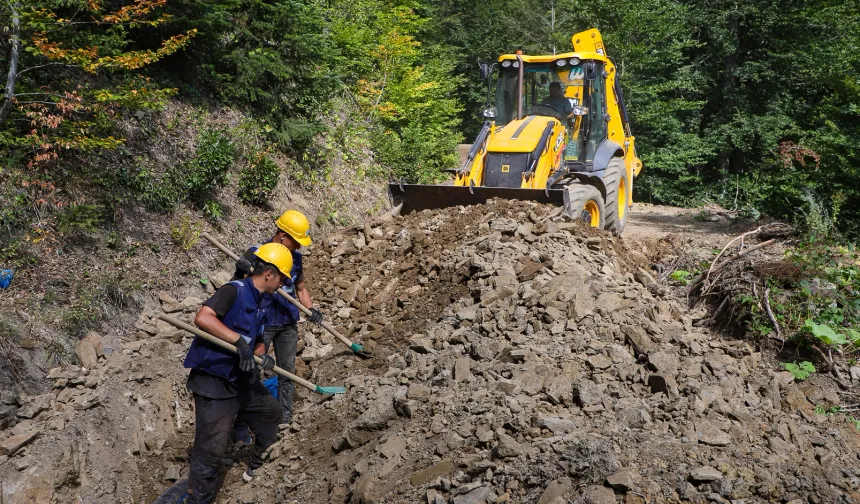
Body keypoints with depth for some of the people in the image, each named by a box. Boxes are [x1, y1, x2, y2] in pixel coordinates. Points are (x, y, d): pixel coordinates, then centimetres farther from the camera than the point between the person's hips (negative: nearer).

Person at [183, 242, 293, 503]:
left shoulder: (264, 303, 8)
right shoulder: (234, 290, -19)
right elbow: (202, 318, -34)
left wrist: (263, 355, -6)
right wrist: (240, 341, -35)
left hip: (243, 379, 10)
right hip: (213, 383, -9)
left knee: (271, 412, 23)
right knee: (211, 449, -5)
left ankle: (258, 469, 42)